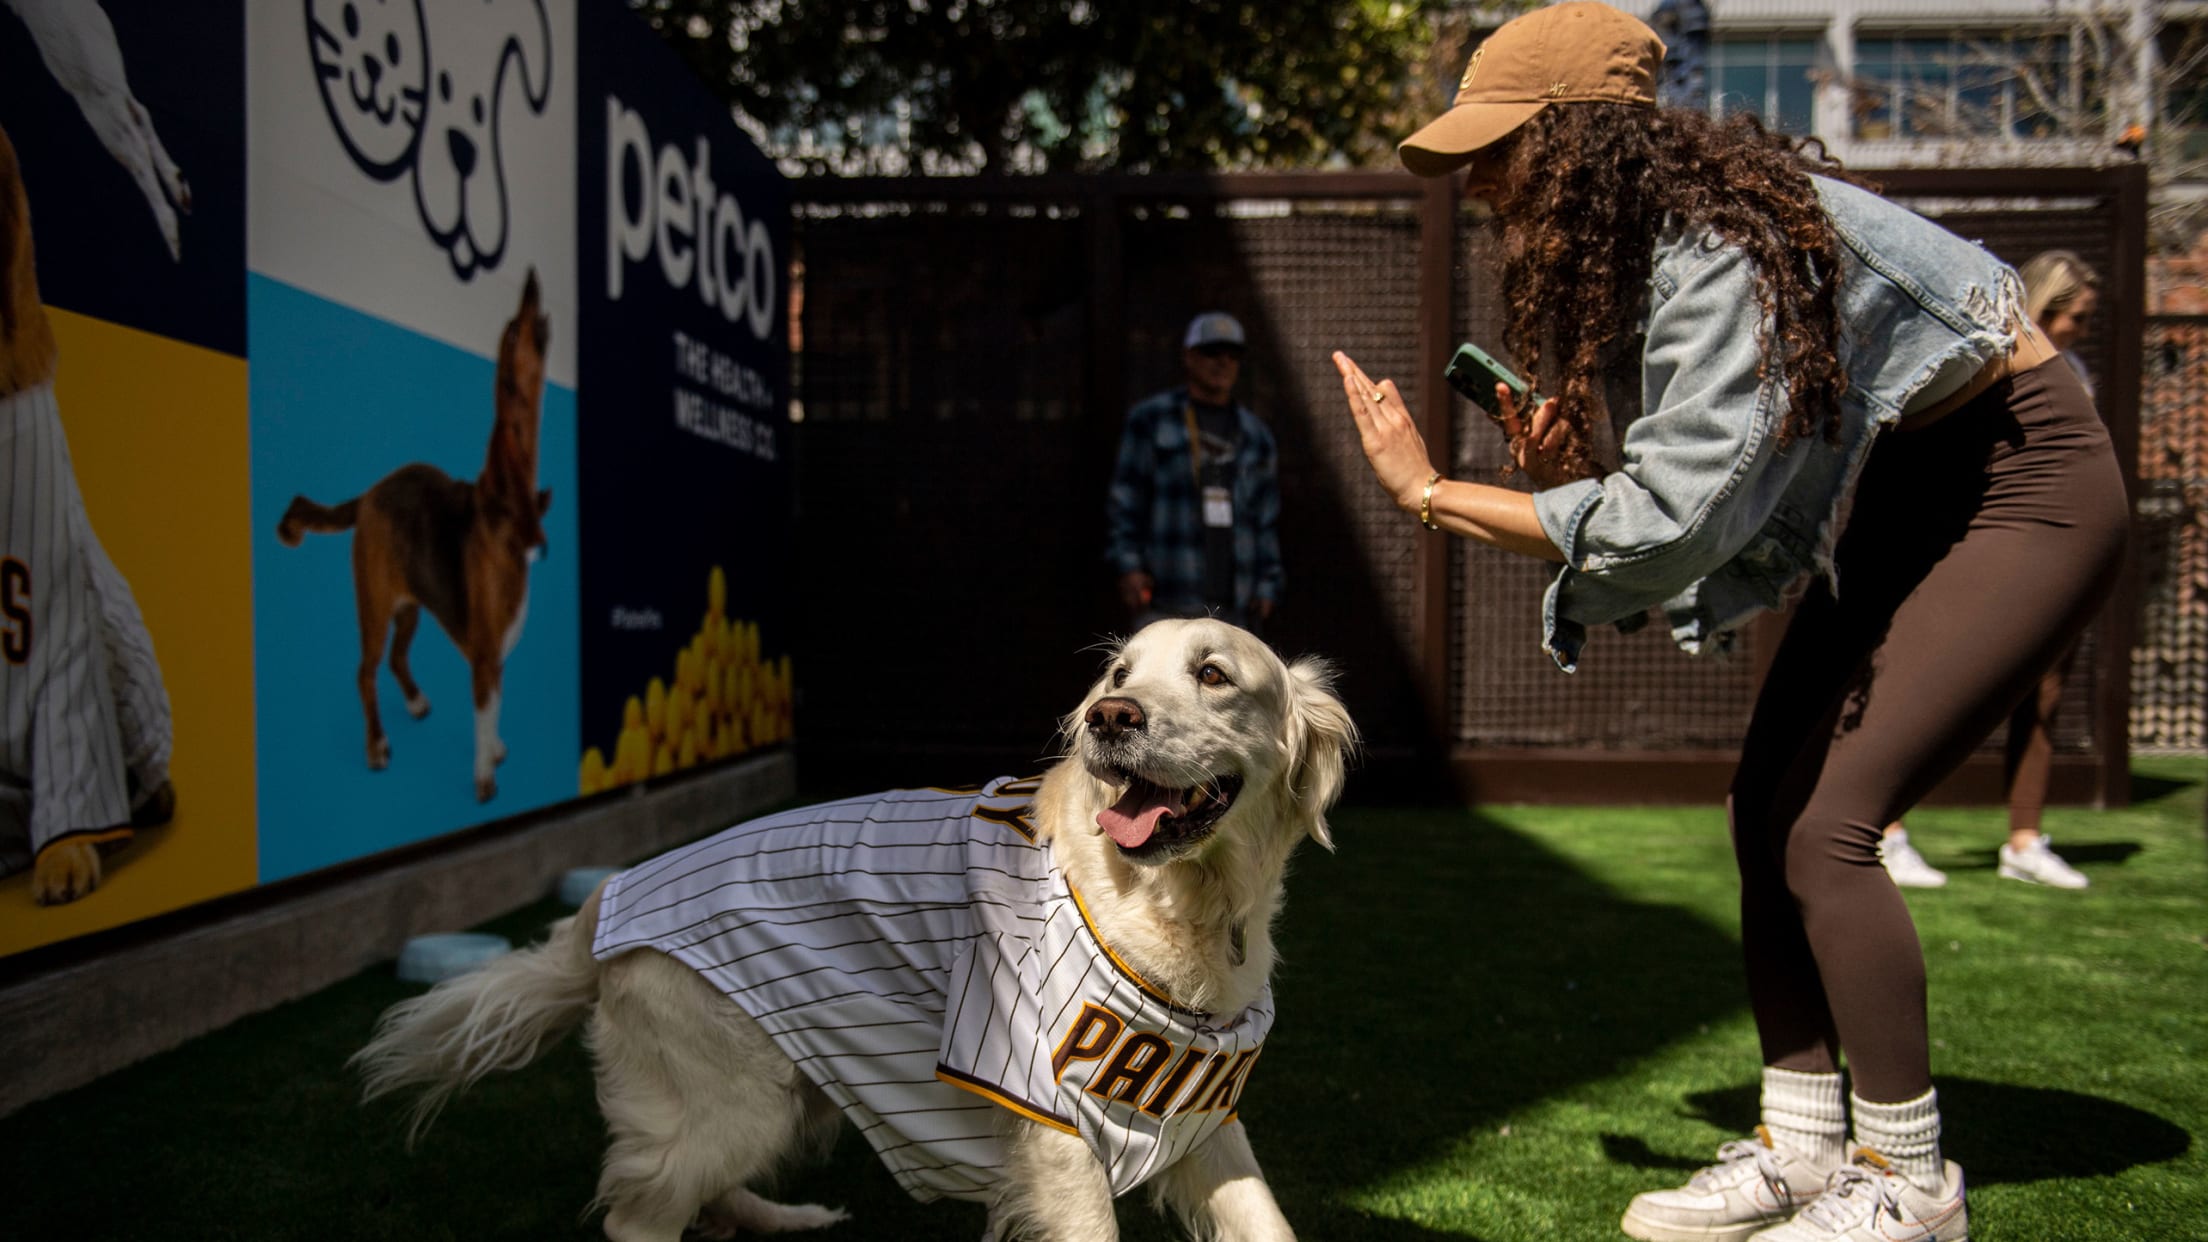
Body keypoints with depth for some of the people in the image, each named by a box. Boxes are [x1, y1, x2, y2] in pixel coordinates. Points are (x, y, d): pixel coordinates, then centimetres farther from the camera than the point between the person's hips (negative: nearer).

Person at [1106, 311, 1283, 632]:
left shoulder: (1256, 435, 17)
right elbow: (1124, 500, 5)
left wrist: (1267, 588, 6)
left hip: (1232, 603, 4)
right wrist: (1128, 567, -7)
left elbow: (1266, 520, 16)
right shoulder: (1150, 419, 8)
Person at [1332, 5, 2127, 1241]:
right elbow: (1686, 480, 3)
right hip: (1897, 497, 9)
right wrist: (1568, 462, -18)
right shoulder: (1631, 244, -1)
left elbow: (1669, 522, -34)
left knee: (1826, 825, -15)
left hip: (2025, 487, -9)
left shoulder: (1723, 255, -30)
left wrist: (1434, 494, -28)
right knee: (1768, 804, 2)